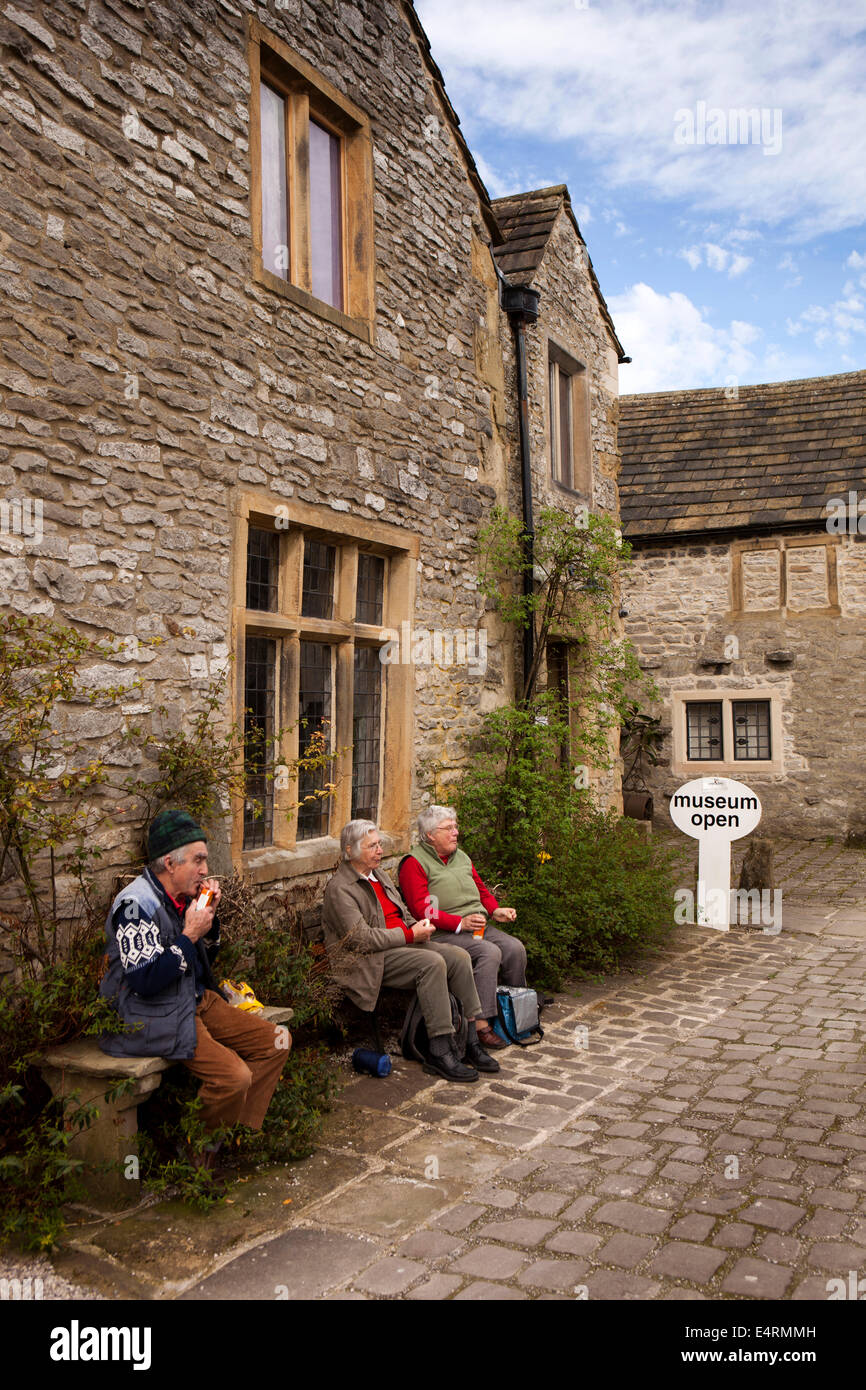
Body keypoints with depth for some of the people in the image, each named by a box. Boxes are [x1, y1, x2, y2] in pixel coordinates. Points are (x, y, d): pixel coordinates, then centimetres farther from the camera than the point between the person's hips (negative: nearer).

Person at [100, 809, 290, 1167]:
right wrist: (190, 934, -20)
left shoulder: (182, 895, 8)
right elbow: (145, 980, -25)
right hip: (155, 1017, -9)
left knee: (276, 1042, 1)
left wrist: (210, 917, 1)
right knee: (234, 1075, -25)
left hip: (197, 1000, 9)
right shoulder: (136, 904, -19)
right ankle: (201, 1152, 3)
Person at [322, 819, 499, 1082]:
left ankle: (471, 1042, -6)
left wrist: (418, 926, 4)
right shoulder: (340, 889, -11)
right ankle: (439, 1053, -25)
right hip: (369, 960, -9)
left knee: (458, 956, -11)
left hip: (403, 943, 9)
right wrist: (410, 935, -16)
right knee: (433, 963, -29)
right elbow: (362, 939, -19)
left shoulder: (379, 874, 18)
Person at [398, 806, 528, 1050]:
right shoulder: (414, 863, -5)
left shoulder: (462, 858, 21)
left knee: (515, 948, -14)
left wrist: (495, 910, 7)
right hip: (444, 934, -7)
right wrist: (460, 923, -21)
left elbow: (482, 890, 29)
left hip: (479, 927, 7)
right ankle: (481, 1023, -27)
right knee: (489, 952, -29)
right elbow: (421, 908, -14)